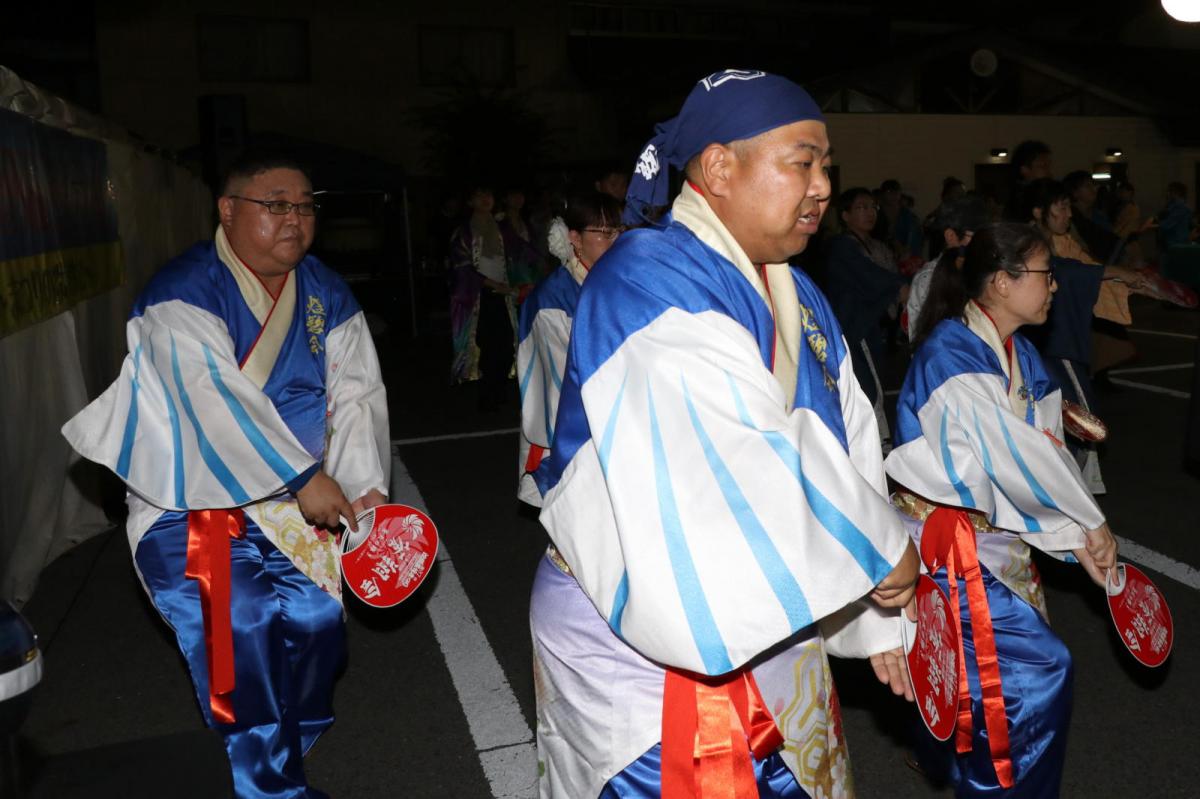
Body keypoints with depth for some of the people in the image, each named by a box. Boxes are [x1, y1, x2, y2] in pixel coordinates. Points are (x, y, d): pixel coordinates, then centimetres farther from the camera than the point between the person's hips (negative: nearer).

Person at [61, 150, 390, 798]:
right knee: (243, 631, -9)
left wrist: (364, 486, -15)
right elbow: (215, 399, -26)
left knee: (317, 622, 7)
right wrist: (304, 478, -27)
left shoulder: (326, 294, 2)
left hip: (301, 498, 5)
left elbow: (355, 393, -2)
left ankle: (294, 742, 35)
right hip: (199, 496, -5)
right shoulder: (183, 291, -15)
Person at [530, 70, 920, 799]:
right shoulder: (649, 282, -21)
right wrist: (884, 549, -14)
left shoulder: (799, 300, 8)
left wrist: (881, 617, 11)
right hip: (644, 656, -8)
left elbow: (847, 456, 10)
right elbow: (751, 472, -28)